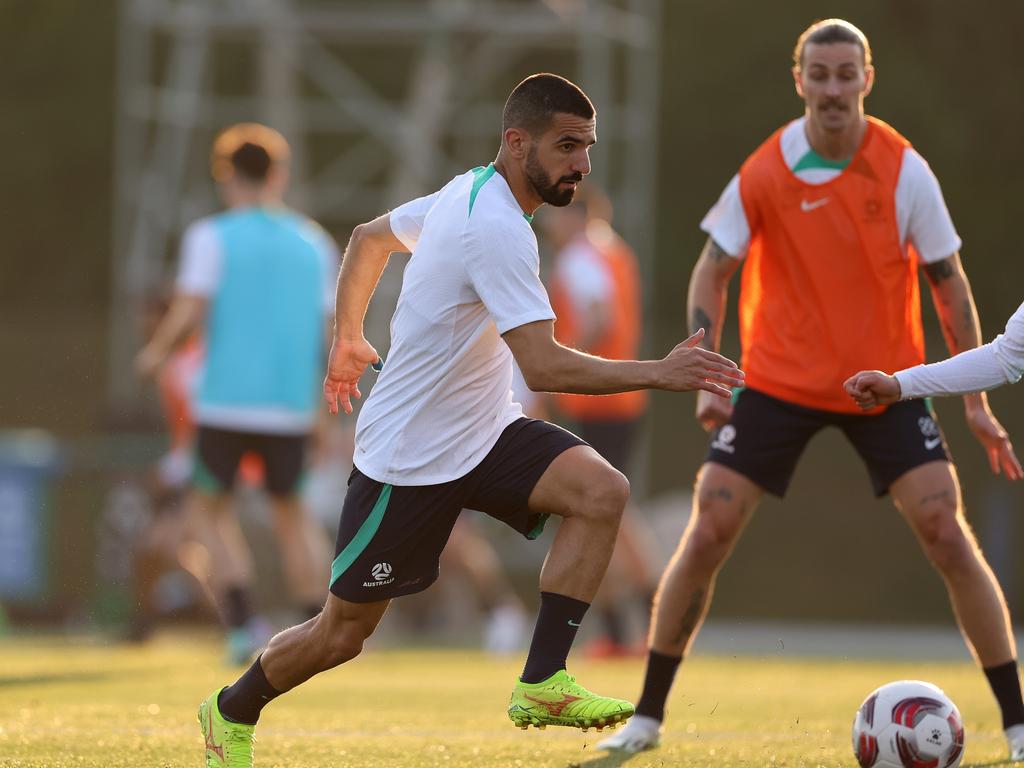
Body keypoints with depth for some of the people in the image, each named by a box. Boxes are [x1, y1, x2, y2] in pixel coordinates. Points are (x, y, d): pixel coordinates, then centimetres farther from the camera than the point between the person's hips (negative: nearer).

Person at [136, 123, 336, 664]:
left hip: (226, 397, -3)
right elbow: (330, 330, 9)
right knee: (289, 512, 17)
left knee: (210, 506, 12)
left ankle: (242, 621, -5)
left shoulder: (212, 237, -3)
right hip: (292, 403, 3)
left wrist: (156, 352, 7)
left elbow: (188, 314, -12)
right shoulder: (314, 243, 9)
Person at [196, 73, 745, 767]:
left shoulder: (468, 193, 4)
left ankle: (542, 684, -18)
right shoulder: (497, 229, -26)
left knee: (603, 492, -19)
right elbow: (543, 366, -33)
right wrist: (657, 374, -34)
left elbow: (369, 236, 21)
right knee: (345, 633, 4)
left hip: (486, 434, 9)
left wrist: (348, 337, 32)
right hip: (409, 456, -9)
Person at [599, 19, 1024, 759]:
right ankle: (648, 718, 6)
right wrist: (705, 380, -10)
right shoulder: (763, 174, -11)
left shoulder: (904, 170, -11)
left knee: (947, 535, -12)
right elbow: (712, 273, 0)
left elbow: (948, 282, -2)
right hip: (779, 384, 0)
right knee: (706, 537, -7)